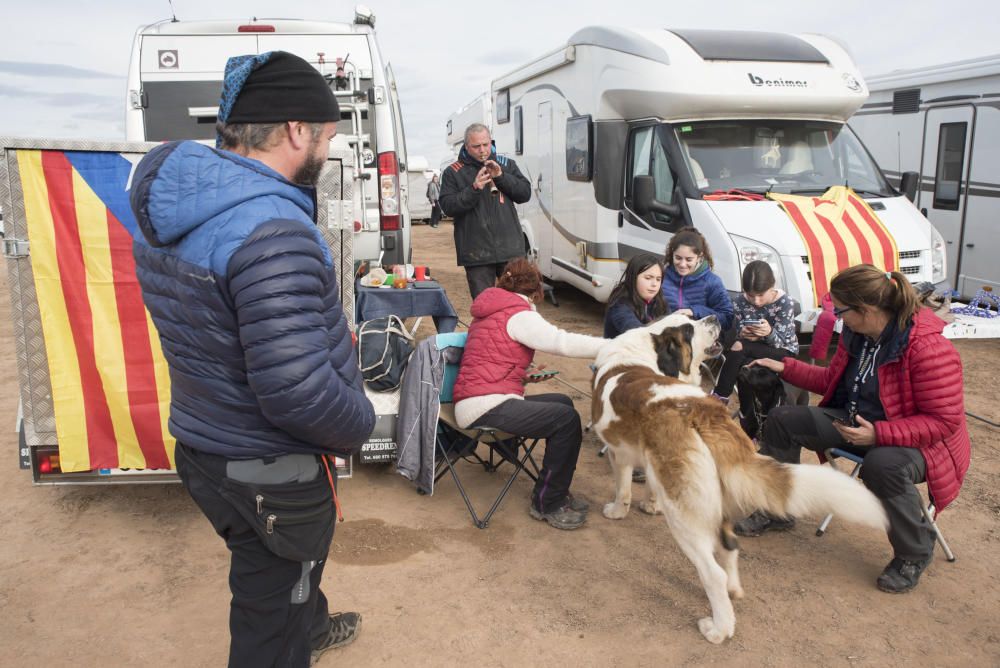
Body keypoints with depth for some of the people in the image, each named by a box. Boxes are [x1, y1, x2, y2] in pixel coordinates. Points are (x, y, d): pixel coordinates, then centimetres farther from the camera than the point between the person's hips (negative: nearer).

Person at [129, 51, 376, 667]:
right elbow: (297, 391, -35)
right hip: (270, 472, -9)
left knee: (291, 567, 35)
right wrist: (361, 423, -15)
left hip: (204, 447, 10)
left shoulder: (171, 205, 0)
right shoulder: (270, 230, -31)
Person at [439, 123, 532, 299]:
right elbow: (448, 207, -7)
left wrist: (501, 177, -9)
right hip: (477, 254, -2)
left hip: (510, 249, 2)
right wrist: (474, 189, -19)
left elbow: (525, 193, 4)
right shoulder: (453, 172, 3)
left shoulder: (506, 165, 12)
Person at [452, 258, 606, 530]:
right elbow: (562, 342, -21)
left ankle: (556, 491, 17)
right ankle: (547, 504, -5)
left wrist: (523, 375, 23)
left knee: (562, 403, 14)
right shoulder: (518, 315, -10)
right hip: (484, 406, -11)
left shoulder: (493, 311, 20)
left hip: (478, 401, 11)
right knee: (567, 419, -18)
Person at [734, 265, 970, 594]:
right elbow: (832, 379, 13)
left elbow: (944, 421, -25)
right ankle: (777, 511, 15)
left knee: (883, 465, -41)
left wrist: (877, 433, -33)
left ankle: (913, 555, -10)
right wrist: (785, 367, 5)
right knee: (783, 419, -3)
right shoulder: (855, 334, -4)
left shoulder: (929, 349, -28)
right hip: (853, 422, 8)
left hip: (915, 440, -8)